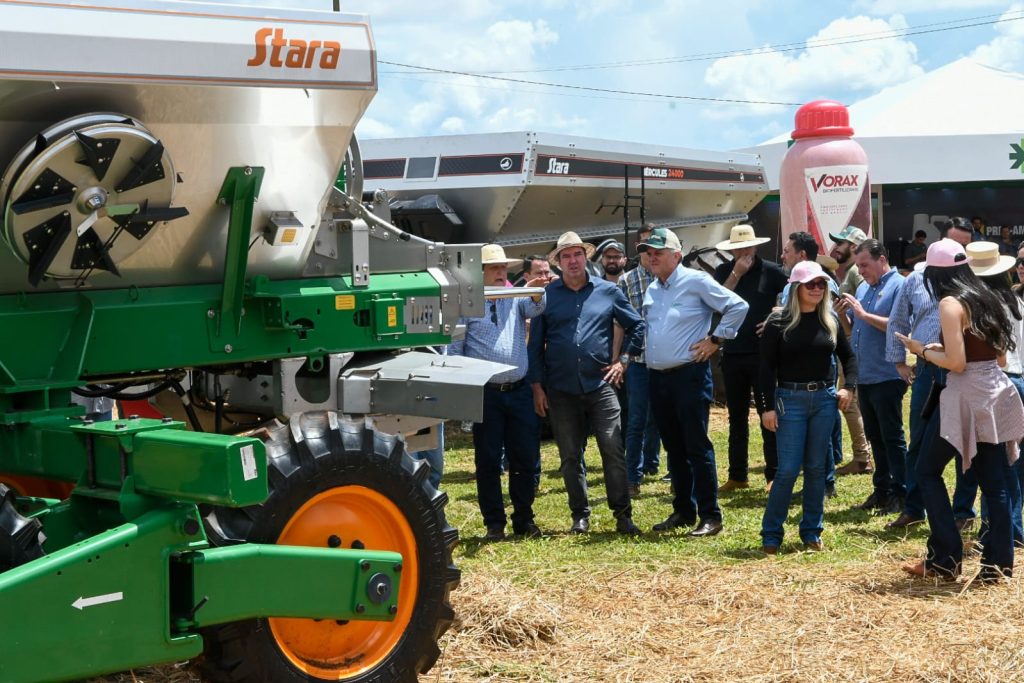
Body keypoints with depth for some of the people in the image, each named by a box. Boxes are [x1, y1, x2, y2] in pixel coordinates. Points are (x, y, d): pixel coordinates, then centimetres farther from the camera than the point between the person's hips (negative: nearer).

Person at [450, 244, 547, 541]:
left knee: (525, 458, 6)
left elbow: (534, 309, -10)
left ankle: (524, 519, 19)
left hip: (519, 391, 3)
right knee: (488, 461, 3)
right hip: (486, 393, -3)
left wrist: (535, 293, -33)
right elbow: (454, 349, -2)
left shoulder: (516, 298, 10)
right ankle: (494, 524, 11)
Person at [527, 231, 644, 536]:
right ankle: (580, 515, 17)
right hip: (561, 389, 1)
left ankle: (622, 515, 0)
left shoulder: (608, 291, 4)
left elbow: (636, 326, 13)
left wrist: (624, 359, 3)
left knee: (614, 450, -7)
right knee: (570, 456, 7)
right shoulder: (547, 296, 4)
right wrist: (537, 385, 2)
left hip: (600, 384, -1)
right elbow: (536, 344, 6)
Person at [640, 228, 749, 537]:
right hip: (658, 378, 7)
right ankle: (683, 511, 22)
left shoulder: (696, 281, -7)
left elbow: (737, 306, -9)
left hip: (689, 375, -7)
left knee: (697, 446, -6)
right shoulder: (651, 290, 13)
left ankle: (710, 515, -1)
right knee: (674, 448, 13)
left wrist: (715, 340, -8)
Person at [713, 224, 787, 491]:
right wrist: (737, 273, -13)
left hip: (762, 354, -3)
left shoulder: (771, 271, -2)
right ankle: (737, 476, 18)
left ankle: (774, 475, 5)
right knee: (737, 417, 11)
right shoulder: (724, 271, 6)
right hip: (732, 354, 3)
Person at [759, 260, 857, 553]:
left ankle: (812, 532, 17)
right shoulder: (779, 322, -5)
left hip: (825, 398, 4)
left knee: (817, 467, 8)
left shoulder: (830, 321, 7)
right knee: (788, 469, -6)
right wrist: (768, 407, -9)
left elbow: (848, 356, 19)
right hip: (790, 400, -4)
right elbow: (767, 367, -5)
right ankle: (771, 534, 5)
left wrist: (849, 387, 4)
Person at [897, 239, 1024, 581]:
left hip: (969, 398, -8)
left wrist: (923, 350, 0)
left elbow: (956, 363, -17)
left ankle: (945, 558, 3)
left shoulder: (950, 303, -11)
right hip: (996, 394, 8)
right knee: (994, 482, 8)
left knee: (928, 470, 5)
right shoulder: (985, 299, 14)